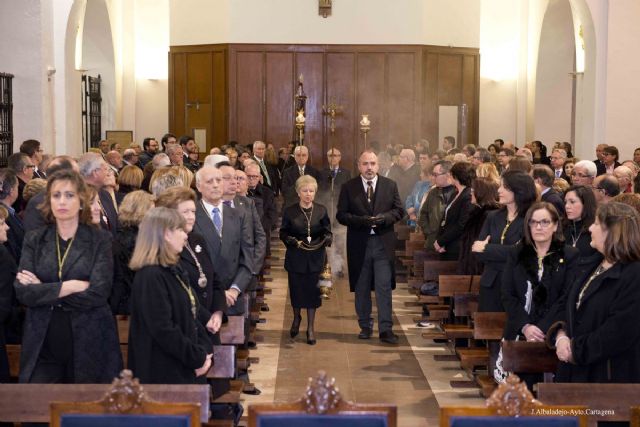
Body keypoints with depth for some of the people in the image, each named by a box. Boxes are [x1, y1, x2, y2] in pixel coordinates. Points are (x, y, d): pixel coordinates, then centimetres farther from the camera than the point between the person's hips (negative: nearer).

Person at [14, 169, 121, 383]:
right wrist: (71, 286, -14)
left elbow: (98, 293, -13)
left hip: (89, 344, -2)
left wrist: (44, 290, -10)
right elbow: (22, 292, -5)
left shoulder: (100, 239, -1)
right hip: (43, 345, 2)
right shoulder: (34, 239, 7)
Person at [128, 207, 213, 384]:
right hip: (163, 372, -9)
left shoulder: (174, 270, 13)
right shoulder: (150, 276, -18)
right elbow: (163, 330, -22)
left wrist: (205, 350, 0)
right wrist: (197, 358, -14)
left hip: (185, 369, 9)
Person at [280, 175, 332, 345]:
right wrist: (293, 241, -16)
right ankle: (296, 318, 36)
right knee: (296, 288, 7)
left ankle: (310, 327, 12)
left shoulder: (321, 210, 2)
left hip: (316, 257, 0)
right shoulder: (289, 212, -1)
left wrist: (326, 239, -16)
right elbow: (283, 233, 3)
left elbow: (327, 231, 6)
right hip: (296, 257, 0)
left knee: (312, 290, 1)